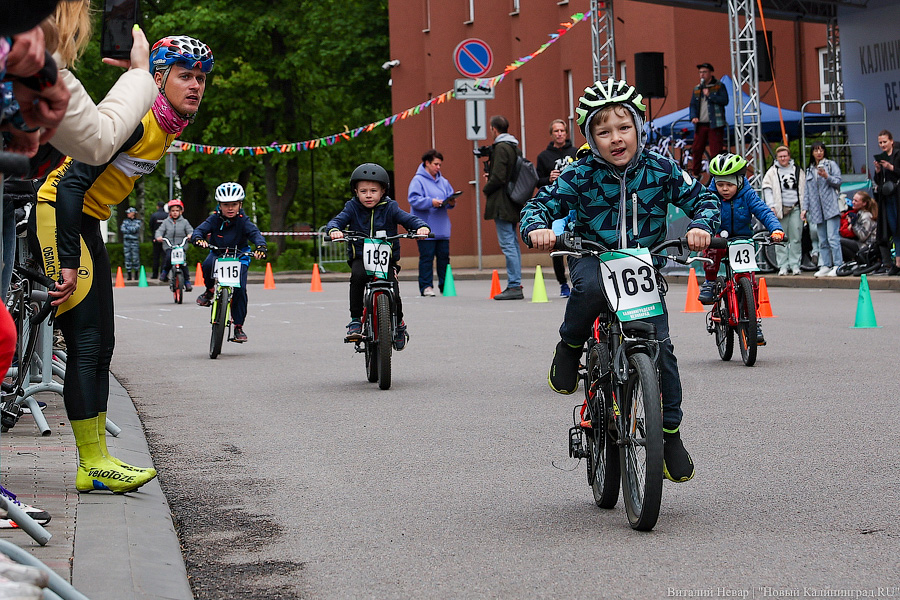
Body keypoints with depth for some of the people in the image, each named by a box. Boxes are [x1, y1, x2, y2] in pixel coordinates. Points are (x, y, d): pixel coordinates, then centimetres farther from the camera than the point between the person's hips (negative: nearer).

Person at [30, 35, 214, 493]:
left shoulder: (167, 128, 8)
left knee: (100, 344, 6)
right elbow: (71, 185, -26)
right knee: (86, 342, -12)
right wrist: (68, 263, -27)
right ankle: (94, 464, -10)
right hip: (56, 215, -10)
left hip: (85, 223, 10)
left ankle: (95, 463, 8)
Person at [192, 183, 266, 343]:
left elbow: (255, 233, -28)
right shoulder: (214, 219, -12)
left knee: (240, 288, -17)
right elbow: (200, 230, -20)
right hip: (217, 253, 1)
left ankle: (238, 326, -3)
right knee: (208, 264, -36)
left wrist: (261, 247, -49)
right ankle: (209, 290, -5)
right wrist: (198, 238, -45)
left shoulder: (243, 221, -15)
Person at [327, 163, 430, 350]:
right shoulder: (352, 208, 3)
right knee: (357, 276, -34)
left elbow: (409, 219, -7)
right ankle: (355, 319, -21)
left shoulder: (390, 208, 1)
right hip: (360, 257, 0)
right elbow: (337, 220, -9)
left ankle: (399, 323, 14)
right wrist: (334, 230, -33)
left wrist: (422, 227, -29)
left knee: (393, 294, -18)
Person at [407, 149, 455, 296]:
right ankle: (426, 286, -1)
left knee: (444, 256, 7)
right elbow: (413, 199, -13)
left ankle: (445, 285, 14)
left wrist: (451, 202, -4)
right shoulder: (418, 180, -3)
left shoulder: (443, 181, 17)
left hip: (442, 228, 6)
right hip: (425, 227, -6)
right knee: (427, 257, -5)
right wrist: (431, 202, -22)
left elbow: (450, 197, 19)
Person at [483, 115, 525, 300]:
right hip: (513, 202, 10)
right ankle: (516, 286, 14)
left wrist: (487, 189, -3)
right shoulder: (515, 147, 15)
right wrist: (491, 177, 15)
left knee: (508, 244, -10)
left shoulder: (501, 148, -13)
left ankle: (514, 286, -12)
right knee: (512, 243, 12)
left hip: (502, 203, -10)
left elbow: (499, 177, -20)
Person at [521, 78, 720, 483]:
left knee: (660, 344, -11)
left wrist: (701, 226, -23)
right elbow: (540, 204, -8)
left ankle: (670, 432, 6)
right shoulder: (580, 176, -10)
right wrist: (536, 228, -31)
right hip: (593, 257, -1)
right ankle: (569, 347, -8)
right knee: (590, 287, -39)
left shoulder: (661, 170, -7)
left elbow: (702, 198, -2)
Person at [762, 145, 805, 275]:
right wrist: (771, 206, -9)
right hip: (780, 209, -1)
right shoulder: (772, 172, 7)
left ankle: (795, 265, 5)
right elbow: (767, 189, 2)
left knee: (796, 238, 0)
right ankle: (783, 266, 3)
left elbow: (804, 189, 18)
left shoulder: (797, 170, 14)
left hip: (795, 208, 1)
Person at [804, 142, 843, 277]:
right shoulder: (810, 170, 21)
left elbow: (838, 182, -2)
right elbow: (808, 191, 21)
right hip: (817, 209, 5)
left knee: (832, 237, -12)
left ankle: (838, 266, -12)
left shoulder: (831, 164, 7)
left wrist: (827, 177, -19)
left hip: (831, 207, -5)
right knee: (822, 240, 5)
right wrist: (805, 208, 13)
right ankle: (825, 266, 6)